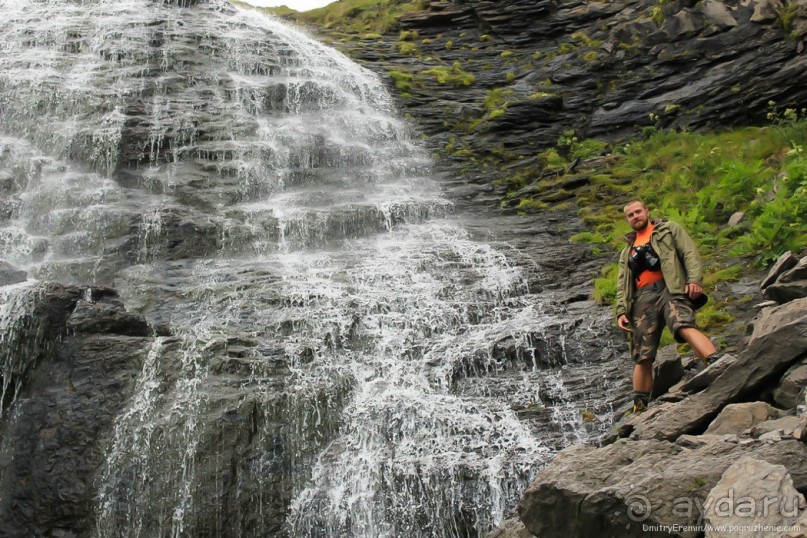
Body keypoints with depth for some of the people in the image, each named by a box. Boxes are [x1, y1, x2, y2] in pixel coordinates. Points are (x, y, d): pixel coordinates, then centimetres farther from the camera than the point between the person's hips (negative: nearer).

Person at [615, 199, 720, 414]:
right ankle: (639, 410, 2)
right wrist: (621, 312, 8)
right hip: (642, 298, 4)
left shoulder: (669, 229, 20)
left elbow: (690, 253, 6)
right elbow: (622, 285, 24)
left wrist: (694, 280, -12)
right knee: (642, 358, -3)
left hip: (669, 289, -4)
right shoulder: (627, 252, 32)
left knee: (685, 327, -35)